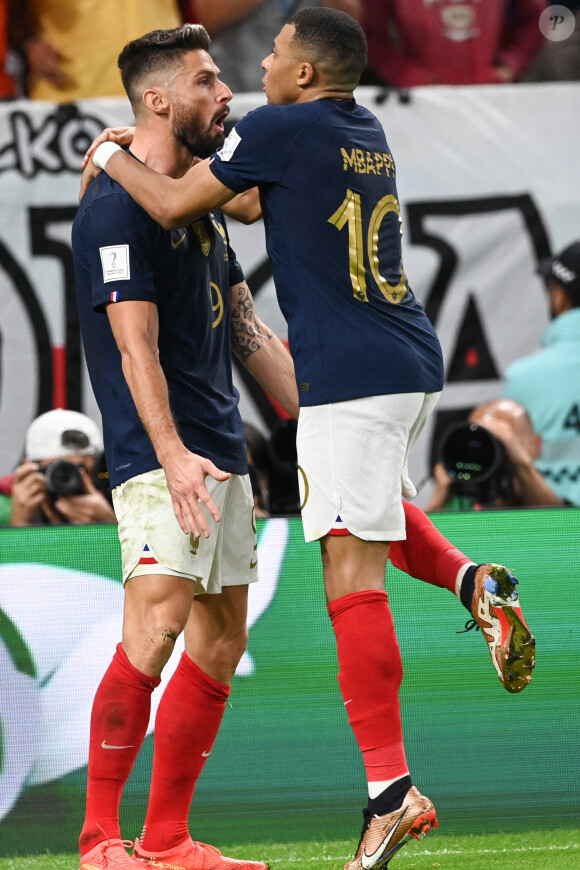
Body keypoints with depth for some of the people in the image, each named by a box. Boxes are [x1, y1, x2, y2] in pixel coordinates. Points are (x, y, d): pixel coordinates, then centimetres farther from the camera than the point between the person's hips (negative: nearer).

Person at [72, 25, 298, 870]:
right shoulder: (118, 205, -10)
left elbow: (247, 330, 24)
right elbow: (136, 342, -18)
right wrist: (172, 454, -26)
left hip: (223, 454, 10)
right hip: (161, 458, -10)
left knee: (221, 640, 7)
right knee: (157, 624, -18)